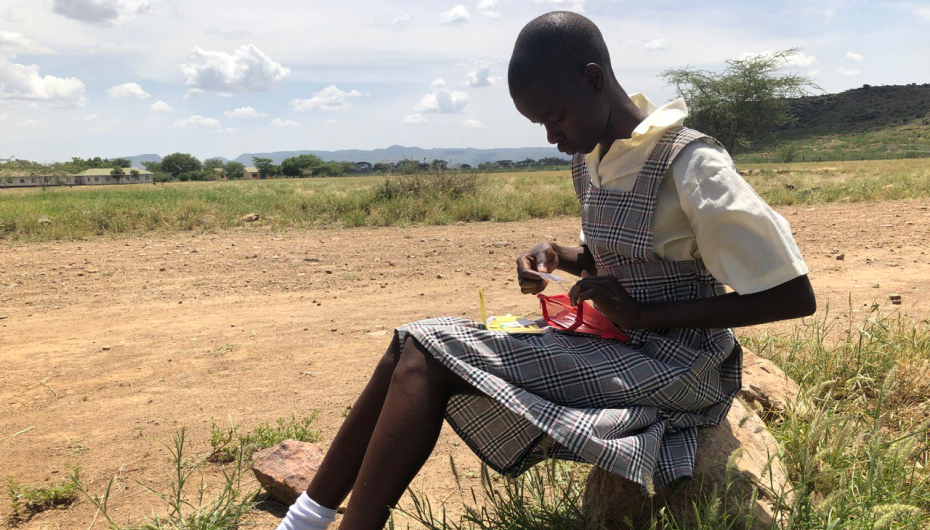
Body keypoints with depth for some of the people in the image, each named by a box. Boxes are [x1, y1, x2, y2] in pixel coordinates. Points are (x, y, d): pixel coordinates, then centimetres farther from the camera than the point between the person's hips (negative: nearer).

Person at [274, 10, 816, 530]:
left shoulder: (689, 164, -16)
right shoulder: (593, 157, 8)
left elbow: (796, 296, -17)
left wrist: (643, 314, -21)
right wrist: (558, 258, 0)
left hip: (673, 368, -8)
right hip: (612, 347, 8)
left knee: (430, 355, -21)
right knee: (412, 348, -7)